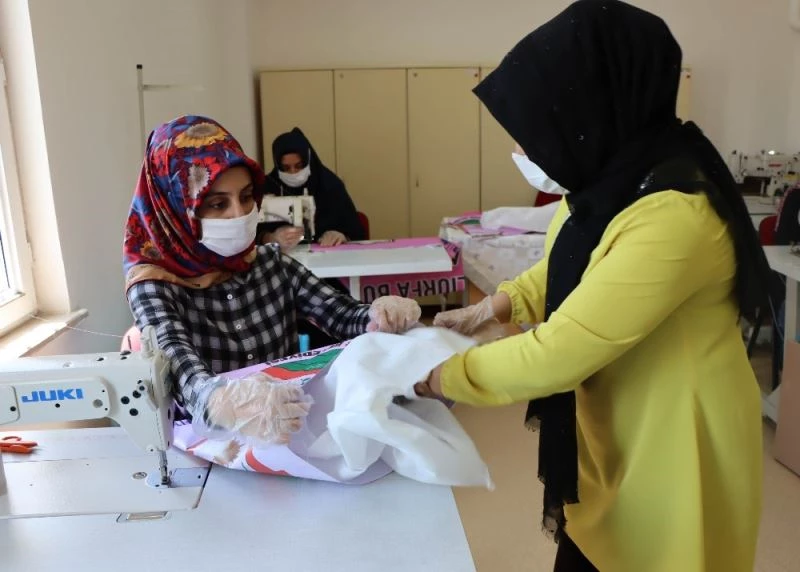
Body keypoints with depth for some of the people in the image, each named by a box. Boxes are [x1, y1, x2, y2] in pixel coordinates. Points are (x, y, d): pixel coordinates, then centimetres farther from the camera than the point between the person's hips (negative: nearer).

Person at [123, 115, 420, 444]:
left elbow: (341, 316, -5)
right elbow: (182, 372, -25)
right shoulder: (153, 286, -9)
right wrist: (221, 403, -46)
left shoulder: (272, 263, 3)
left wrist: (381, 317, -26)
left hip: (292, 433, 4)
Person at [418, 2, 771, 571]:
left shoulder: (672, 214, -32)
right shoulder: (618, 178, -2)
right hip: (610, 429, 8)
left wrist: (438, 377, -16)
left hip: (671, 449, -8)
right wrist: (491, 307, -3)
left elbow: (556, 354, -29)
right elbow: (566, 270, 14)